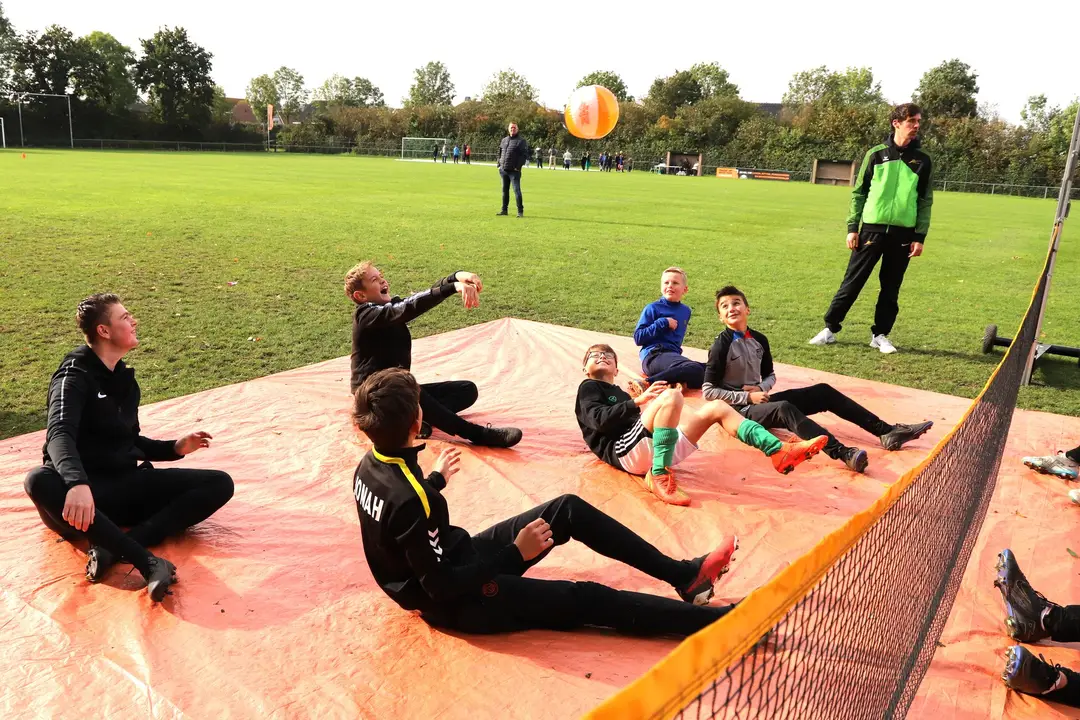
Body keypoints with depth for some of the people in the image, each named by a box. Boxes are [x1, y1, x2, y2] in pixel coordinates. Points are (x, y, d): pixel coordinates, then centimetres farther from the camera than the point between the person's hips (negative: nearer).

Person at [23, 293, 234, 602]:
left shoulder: (124, 378, 15)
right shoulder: (75, 376, -8)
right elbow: (60, 435, -27)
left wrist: (174, 448, 5)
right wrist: (77, 483, -47)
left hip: (125, 485, 6)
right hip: (86, 492, -6)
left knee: (220, 483, -14)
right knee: (39, 482, -41)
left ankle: (114, 549, -30)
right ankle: (146, 561, -47)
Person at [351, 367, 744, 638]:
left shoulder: (371, 463, -6)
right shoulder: (411, 499, -34)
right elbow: (443, 586, -27)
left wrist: (435, 479, 26)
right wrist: (516, 552, -22)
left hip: (453, 562, 9)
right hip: (457, 601, -9)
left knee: (568, 510, 4)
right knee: (586, 600, -14)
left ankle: (684, 574, 9)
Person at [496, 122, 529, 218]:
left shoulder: (521, 141, -3)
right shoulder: (504, 140, 15)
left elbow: (524, 155, -9)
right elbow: (500, 153, 23)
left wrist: (518, 166, -15)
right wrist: (499, 164, 11)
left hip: (514, 171, -6)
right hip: (503, 170, 6)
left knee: (517, 190, -8)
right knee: (505, 190, 12)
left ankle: (520, 211, -4)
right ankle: (504, 209, 20)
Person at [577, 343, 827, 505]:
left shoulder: (618, 393, 35)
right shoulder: (588, 388, 12)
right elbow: (599, 421, -8)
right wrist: (638, 401, -14)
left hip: (650, 449, 8)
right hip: (625, 450, -8)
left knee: (716, 408, 8)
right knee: (671, 396, -31)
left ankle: (779, 452, -4)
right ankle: (659, 477, -29)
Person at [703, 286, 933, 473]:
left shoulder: (759, 340, 7)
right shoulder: (721, 346, -12)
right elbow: (708, 392, -14)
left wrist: (761, 388, -4)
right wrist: (747, 397, -18)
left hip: (761, 400, 8)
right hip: (741, 410, -8)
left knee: (822, 391, -4)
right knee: (784, 408, -37)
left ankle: (887, 432, -8)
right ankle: (841, 452, -57)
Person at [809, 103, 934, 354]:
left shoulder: (921, 160, 5)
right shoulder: (876, 154, 2)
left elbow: (925, 201, 7)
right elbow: (859, 193, 3)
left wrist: (920, 236, -1)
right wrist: (852, 227, -3)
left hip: (903, 233, 2)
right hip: (872, 228, -1)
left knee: (891, 288, 7)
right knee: (852, 282, 0)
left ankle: (880, 334, 17)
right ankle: (830, 328, 8)